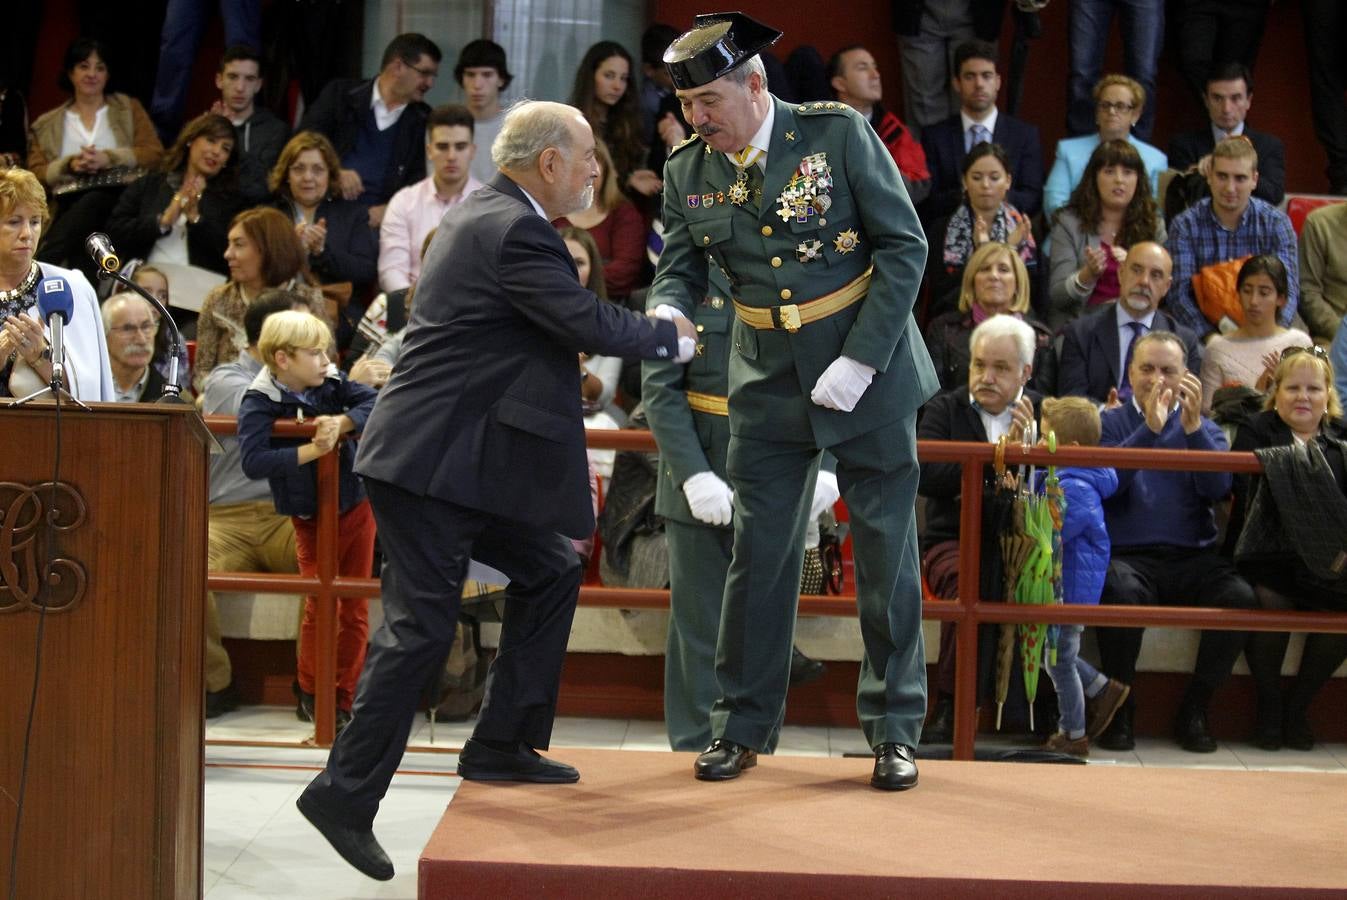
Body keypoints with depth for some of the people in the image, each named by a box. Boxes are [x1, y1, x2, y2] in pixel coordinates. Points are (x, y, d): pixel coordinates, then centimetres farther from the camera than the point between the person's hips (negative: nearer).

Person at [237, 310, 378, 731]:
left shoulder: (332, 382, -3)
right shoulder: (260, 402, -15)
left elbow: (377, 404, -16)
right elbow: (253, 461, -28)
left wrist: (340, 423, -30)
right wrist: (311, 450, -32)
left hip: (357, 507, 4)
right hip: (311, 518, -4)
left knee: (356, 609, 5)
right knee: (321, 605, -9)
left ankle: (343, 697, 17)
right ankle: (310, 692, 13)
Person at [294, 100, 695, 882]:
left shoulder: (489, 215, 14)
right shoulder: (514, 232, -18)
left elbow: (561, 326, 23)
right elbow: (590, 323, -19)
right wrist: (672, 340, -3)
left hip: (460, 460, 11)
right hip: (432, 462, -11)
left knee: (551, 572, 16)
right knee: (422, 629, -8)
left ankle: (501, 747, 22)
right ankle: (346, 794, -2)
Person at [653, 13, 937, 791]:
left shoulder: (839, 134, -13)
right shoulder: (689, 172, -2)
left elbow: (905, 246, -11)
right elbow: (682, 270, 6)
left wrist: (860, 360, -17)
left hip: (869, 371, -3)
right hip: (770, 384, 3)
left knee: (886, 553, 3)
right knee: (760, 552, 4)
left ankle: (895, 730, 14)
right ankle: (742, 727, 15)